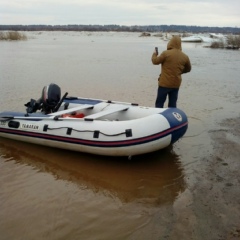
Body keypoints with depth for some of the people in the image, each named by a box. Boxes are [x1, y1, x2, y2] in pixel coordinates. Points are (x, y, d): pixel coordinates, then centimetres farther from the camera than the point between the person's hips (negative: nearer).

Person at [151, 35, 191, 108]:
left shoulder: (166, 53, -13)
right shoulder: (185, 56, 2)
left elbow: (155, 61, -3)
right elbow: (188, 69, 16)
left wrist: (154, 54, 17)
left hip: (165, 83, -4)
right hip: (176, 84, 4)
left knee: (159, 103, 5)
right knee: (172, 105, 11)